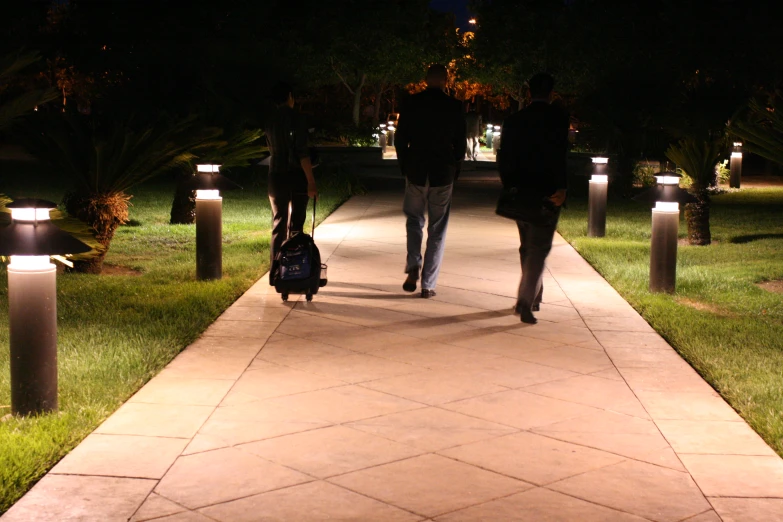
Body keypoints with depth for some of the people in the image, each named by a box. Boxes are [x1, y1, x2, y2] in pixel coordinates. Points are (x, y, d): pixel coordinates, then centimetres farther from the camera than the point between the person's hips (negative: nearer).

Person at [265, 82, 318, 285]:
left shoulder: (270, 121, 8)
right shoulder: (296, 118, -11)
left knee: (278, 224, 11)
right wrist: (311, 181, -16)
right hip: (296, 176, -5)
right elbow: (302, 152, -17)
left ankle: (275, 272, 10)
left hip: (276, 177, 5)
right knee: (295, 224, 2)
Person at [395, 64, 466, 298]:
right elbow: (460, 145, -2)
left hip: (416, 173, 1)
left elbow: (401, 139, 1)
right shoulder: (454, 107, -5)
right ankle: (428, 285, 6)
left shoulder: (411, 104, -3)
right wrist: (454, 172, 11)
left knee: (414, 220, 19)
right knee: (437, 230, 7)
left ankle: (413, 266, -3)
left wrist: (405, 167, 12)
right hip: (443, 174, -1)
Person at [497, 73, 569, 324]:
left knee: (528, 246, 19)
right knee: (539, 247, -4)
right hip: (547, 192, -5)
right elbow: (559, 154, -18)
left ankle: (533, 296, 30)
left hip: (521, 192, 5)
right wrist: (561, 188, -18)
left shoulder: (513, 120, 6)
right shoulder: (558, 117, -7)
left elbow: (503, 157, 7)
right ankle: (525, 302, -16)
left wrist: (509, 187, 16)